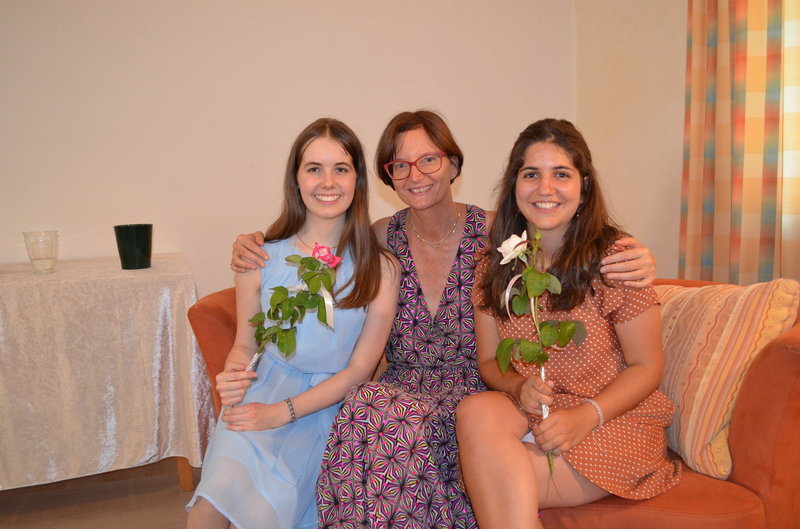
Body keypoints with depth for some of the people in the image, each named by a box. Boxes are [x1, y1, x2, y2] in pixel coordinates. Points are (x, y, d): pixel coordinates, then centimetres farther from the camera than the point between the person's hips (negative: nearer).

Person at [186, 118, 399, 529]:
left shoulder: (381, 269, -3)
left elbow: (360, 368, -4)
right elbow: (245, 343, 10)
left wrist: (283, 412, -13)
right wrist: (233, 376, -13)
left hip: (329, 404, -1)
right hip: (262, 391, 1)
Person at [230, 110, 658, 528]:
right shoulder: (382, 238, 2)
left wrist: (634, 263, -23)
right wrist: (252, 249, -3)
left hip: (473, 392, -2)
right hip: (401, 387, 3)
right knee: (364, 408, -30)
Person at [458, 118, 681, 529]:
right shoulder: (493, 265, 2)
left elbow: (647, 367, -6)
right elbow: (488, 359, 6)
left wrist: (585, 416, -21)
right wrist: (518, 387, -16)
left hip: (616, 421, -4)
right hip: (527, 413, 4)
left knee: (491, 481, -27)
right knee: (475, 410, -29)